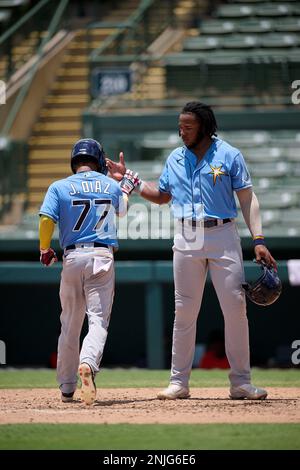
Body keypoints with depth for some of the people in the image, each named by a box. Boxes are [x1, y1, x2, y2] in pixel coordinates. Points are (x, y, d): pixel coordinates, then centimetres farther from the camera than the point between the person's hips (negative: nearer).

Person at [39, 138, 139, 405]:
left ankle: (67, 388, 17)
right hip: (103, 257, -1)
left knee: (70, 324, 12)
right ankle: (88, 363, -37)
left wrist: (45, 250, 6)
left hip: (72, 257, 1)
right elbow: (122, 210, 30)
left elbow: (47, 220, -10)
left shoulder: (59, 187, 2)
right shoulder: (112, 185, 9)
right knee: (98, 320, -7)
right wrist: (127, 184, 46)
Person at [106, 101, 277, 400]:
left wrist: (258, 240, -9)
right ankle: (179, 382, 7)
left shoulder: (229, 156, 1)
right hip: (187, 239, 3)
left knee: (235, 308, -5)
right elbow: (162, 196, 23)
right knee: (184, 310, 2)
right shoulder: (175, 159, 12)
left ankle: (241, 382, 1)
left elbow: (247, 198, -1)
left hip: (223, 236, -3)